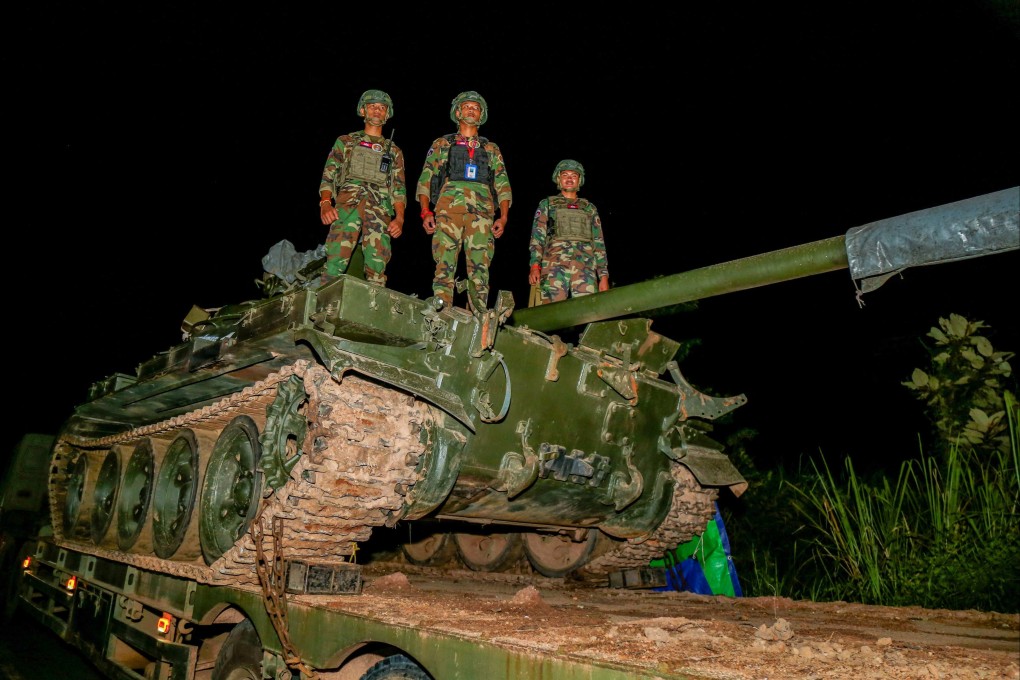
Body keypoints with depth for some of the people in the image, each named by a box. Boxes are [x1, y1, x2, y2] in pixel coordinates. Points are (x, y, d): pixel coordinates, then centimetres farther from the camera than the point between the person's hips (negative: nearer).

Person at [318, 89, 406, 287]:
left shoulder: (393, 151, 26)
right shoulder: (345, 142, 23)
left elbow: (399, 189, 16)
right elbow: (328, 176, 14)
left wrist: (400, 218, -2)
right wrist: (325, 203, -7)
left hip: (381, 208, 1)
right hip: (348, 203, -1)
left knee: (377, 271, -13)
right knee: (335, 263, -18)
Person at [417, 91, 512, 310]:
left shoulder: (491, 149, 24)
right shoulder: (441, 144, 21)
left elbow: (503, 186, 17)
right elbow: (425, 180, 13)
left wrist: (503, 217, 1)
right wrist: (426, 212, -2)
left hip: (482, 214, 1)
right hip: (448, 210, -1)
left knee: (480, 271, -8)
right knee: (444, 267, -11)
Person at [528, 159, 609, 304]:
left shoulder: (590, 208, 25)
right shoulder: (547, 204, 21)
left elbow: (599, 243, 19)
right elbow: (537, 237, 10)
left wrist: (604, 275, 7)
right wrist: (535, 266, -7)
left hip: (585, 266, 2)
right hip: (554, 264, -1)